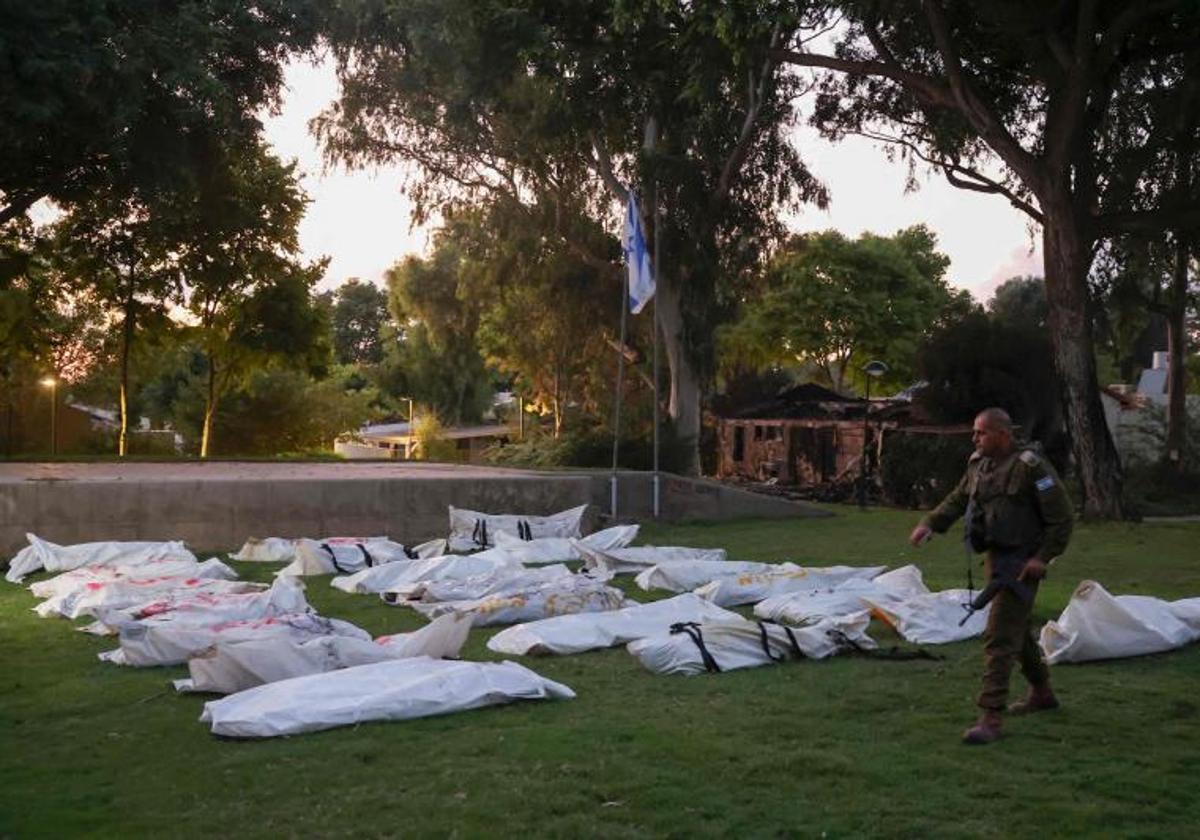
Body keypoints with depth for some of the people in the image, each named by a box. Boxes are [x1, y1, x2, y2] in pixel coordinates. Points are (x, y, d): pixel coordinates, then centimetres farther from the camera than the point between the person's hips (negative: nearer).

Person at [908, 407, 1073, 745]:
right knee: (1018, 630, 23)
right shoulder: (978, 464, 5)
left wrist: (1043, 556, -20)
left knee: (999, 638, -12)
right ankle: (1042, 693, 42)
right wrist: (930, 524, -1)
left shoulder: (1030, 468, -18)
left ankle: (991, 718, -9)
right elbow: (957, 499, 14)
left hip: (1020, 564, -9)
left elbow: (1062, 518, -15)